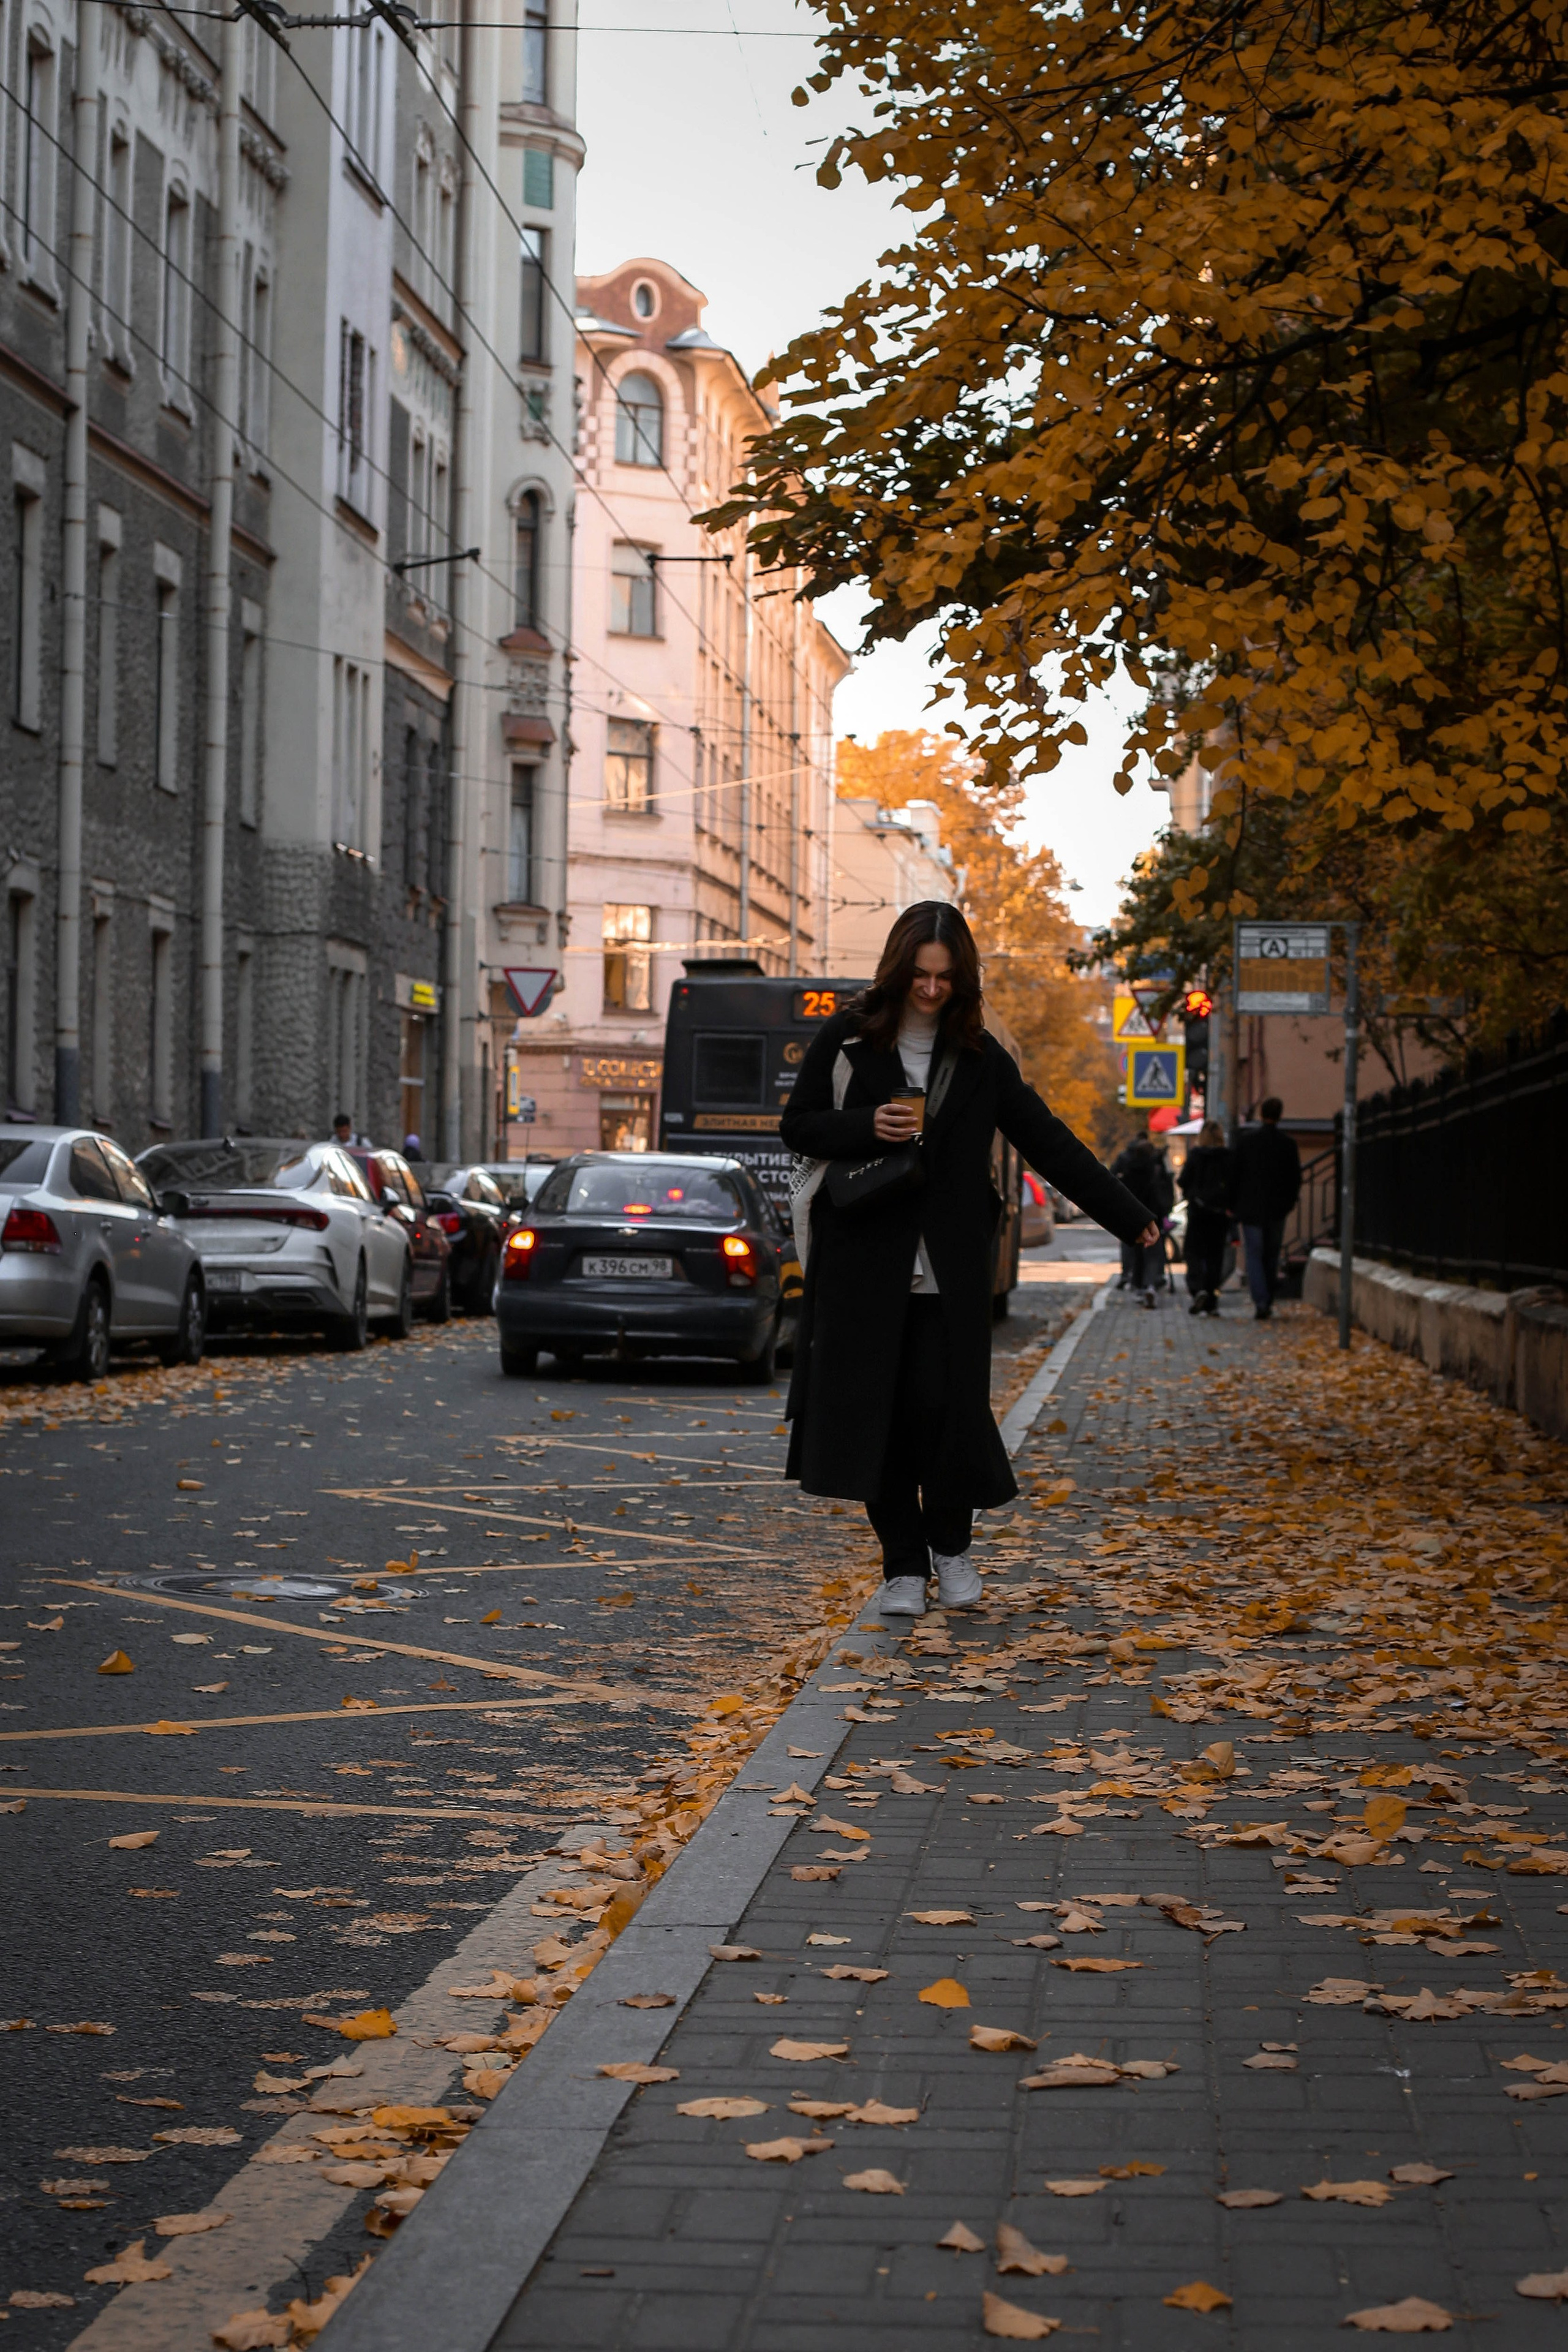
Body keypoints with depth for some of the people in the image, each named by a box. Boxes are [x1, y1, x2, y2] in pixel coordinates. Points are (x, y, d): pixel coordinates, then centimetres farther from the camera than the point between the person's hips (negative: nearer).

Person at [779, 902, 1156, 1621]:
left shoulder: (979, 1057, 6)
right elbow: (796, 1126, 5)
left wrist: (1127, 1216, 6)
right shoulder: (848, 1040, 2)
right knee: (877, 1413, -1)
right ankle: (903, 1566, 12)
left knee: (946, 1405, -7)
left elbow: (1048, 1142, 8)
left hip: (948, 1269, 1)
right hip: (863, 1259, 0)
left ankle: (950, 1545, 17)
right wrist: (867, 1127, -15)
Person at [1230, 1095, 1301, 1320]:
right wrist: (1289, 1202, 14)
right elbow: (1295, 1177, 1)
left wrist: (1232, 1204, 6)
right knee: (1271, 1256, 14)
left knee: (1254, 1255, 1)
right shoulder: (1288, 1143, -4)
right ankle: (1268, 1302, 17)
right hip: (1277, 1209, 1)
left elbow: (1235, 1174, -2)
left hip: (1250, 1208, -1)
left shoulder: (1246, 1139, -6)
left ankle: (1260, 1303, -14)